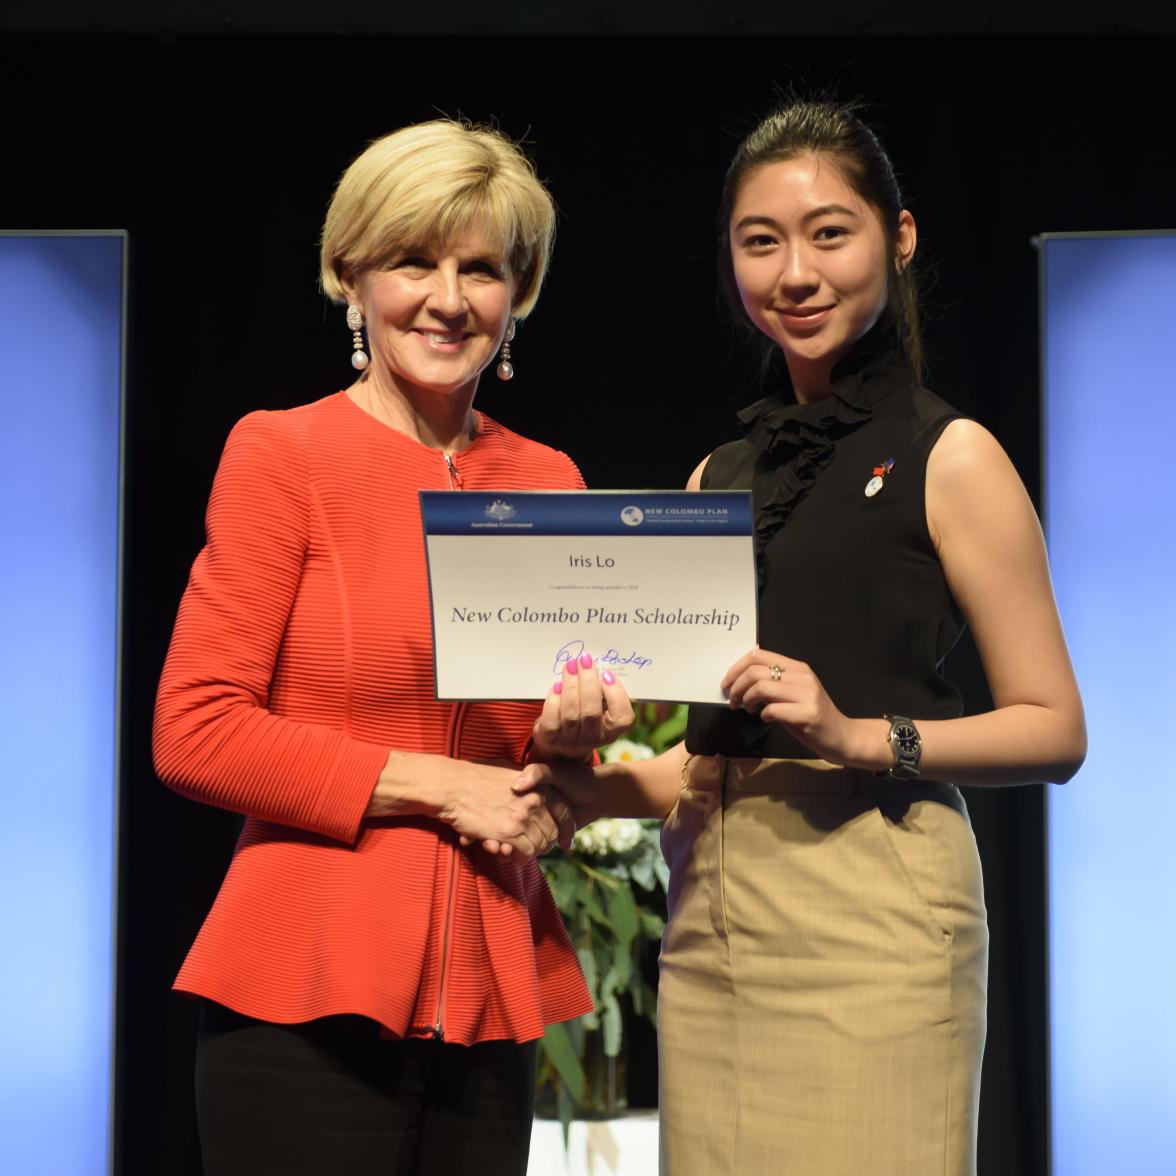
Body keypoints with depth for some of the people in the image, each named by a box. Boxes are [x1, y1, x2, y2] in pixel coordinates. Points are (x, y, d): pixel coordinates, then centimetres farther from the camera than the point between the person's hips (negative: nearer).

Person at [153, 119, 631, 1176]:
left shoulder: (548, 481, 10)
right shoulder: (282, 454, -3)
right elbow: (192, 733, -9)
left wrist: (569, 735, -4)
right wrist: (439, 785, -11)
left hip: (488, 1002, 5)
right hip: (310, 996, -4)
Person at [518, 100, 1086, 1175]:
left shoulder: (949, 457, 0)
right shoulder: (721, 476, 15)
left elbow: (1055, 730, -4)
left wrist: (860, 733, -18)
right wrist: (584, 783, 1)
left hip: (869, 900, -5)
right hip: (709, 908, 5)